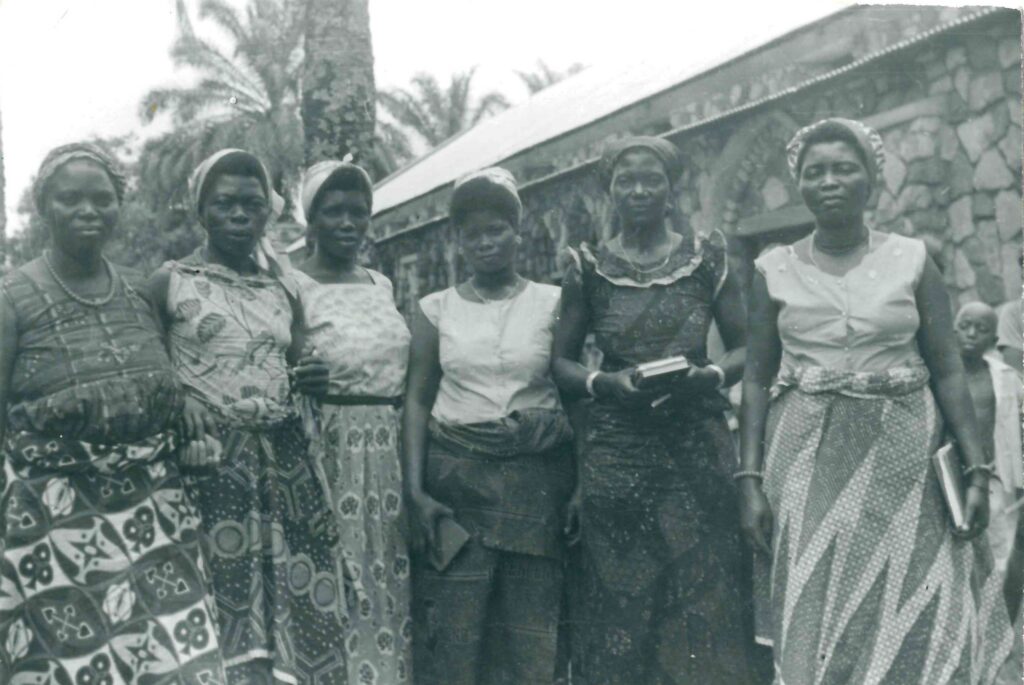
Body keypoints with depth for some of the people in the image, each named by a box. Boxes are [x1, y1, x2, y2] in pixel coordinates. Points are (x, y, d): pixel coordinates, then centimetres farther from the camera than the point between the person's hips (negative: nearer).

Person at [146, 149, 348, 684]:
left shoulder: (285, 288, 14)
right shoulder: (170, 283, 1)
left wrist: (314, 379, -3)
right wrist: (181, 422, -18)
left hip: (284, 458, 4)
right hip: (209, 460, -4)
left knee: (295, 597, 1)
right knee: (221, 597, -5)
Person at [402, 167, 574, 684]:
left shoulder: (553, 303, 4)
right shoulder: (436, 308, 7)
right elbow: (418, 400, 5)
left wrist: (576, 488, -10)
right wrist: (415, 489, -6)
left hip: (535, 479, 0)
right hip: (454, 477, 1)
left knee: (531, 630, 4)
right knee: (452, 628, 1)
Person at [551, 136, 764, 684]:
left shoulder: (708, 258, 6)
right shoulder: (589, 268, 6)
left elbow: (745, 348, 8)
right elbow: (560, 362, 7)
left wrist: (710, 376, -13)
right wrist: (606, 382, -12)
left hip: (698, 449, 0)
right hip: (615, 455, 0)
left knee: (706, 601, 0)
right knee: (619, 604, 3)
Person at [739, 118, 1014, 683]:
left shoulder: (911, 259, 3)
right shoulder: (774, 270, 4)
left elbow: (948, 372, 3)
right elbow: (756, 379, 3)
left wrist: (976, 468, -5)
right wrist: (749, 478, -5)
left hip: (903, 457, 0)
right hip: (808, 460, 0)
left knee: (913, 622, 2)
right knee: (817, 624, 5)